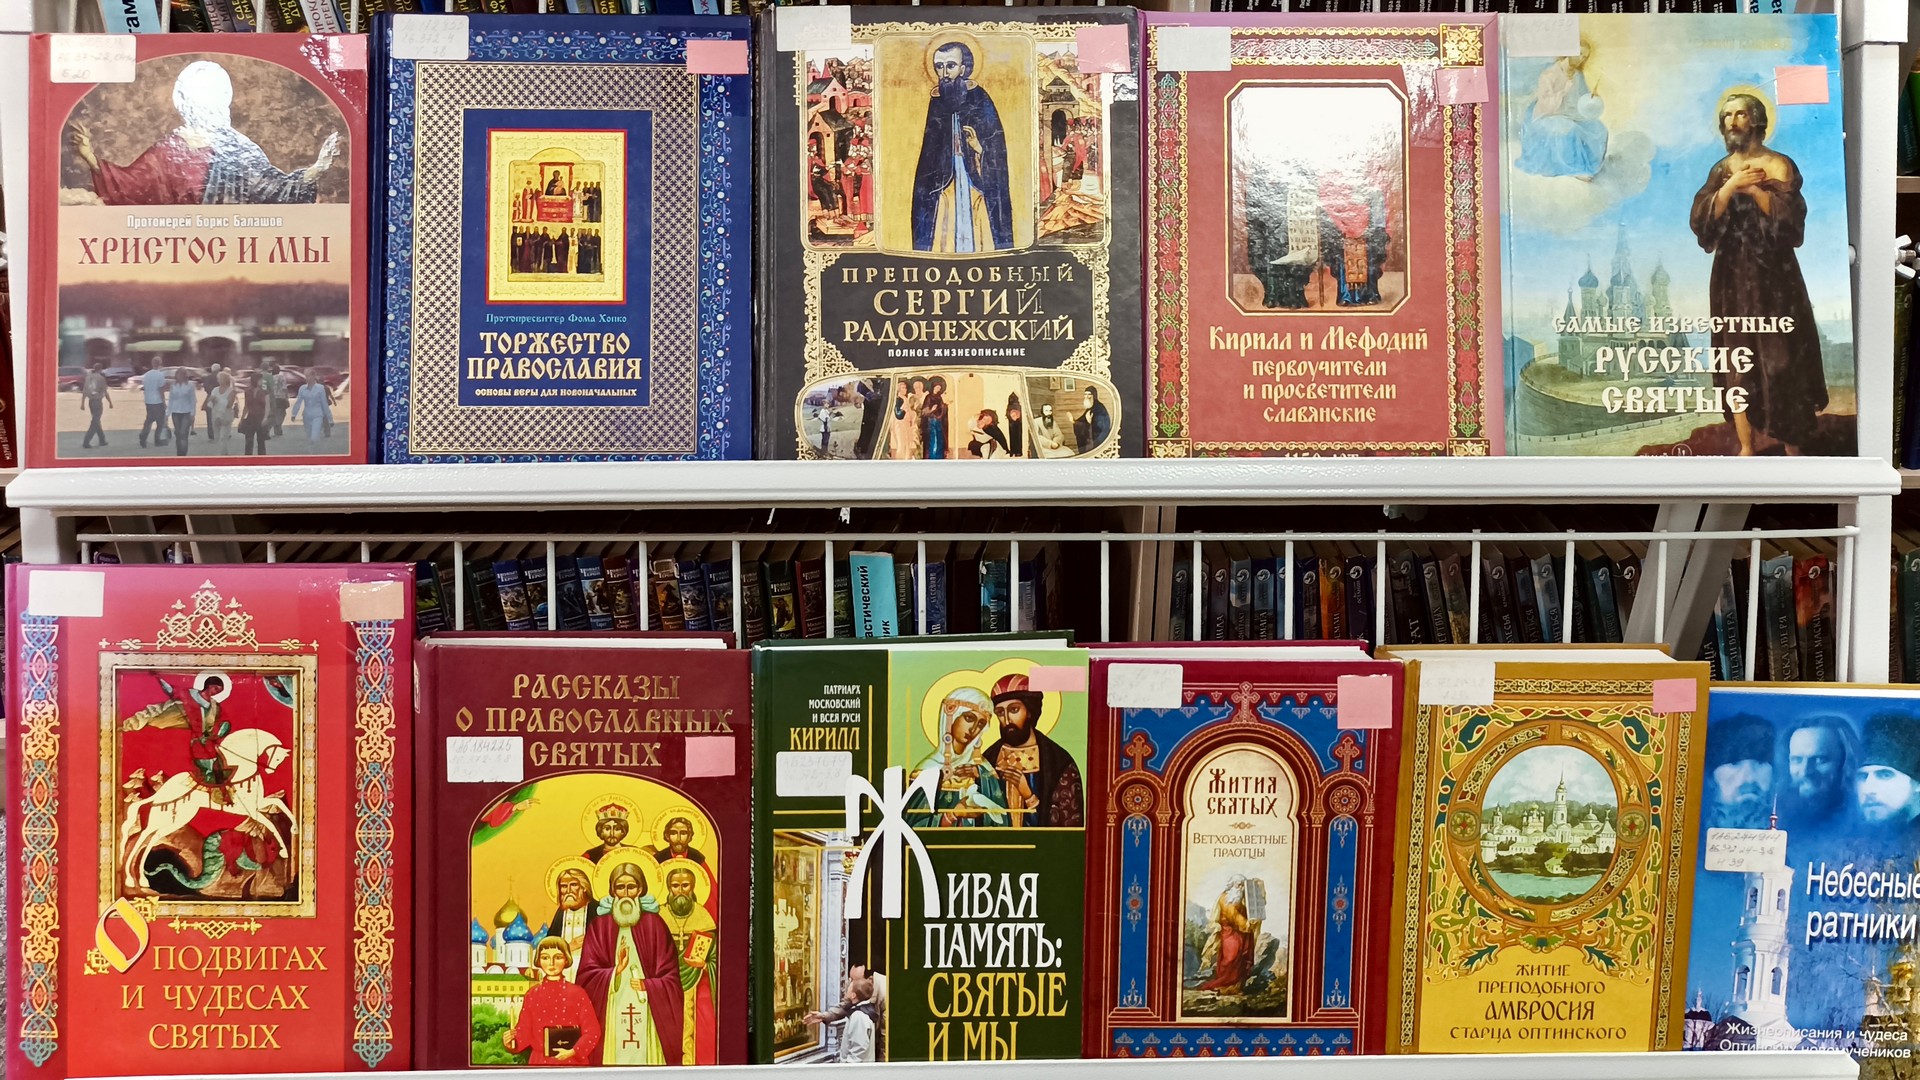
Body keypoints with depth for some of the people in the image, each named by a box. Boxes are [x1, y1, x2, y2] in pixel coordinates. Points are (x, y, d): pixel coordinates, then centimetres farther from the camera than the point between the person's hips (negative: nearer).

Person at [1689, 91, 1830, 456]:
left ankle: (1792, 448, 6)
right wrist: (1730, 186, -16)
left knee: (1781, 359, -3)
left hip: (1773, 278, -4)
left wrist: (1753, 188, -17)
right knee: (1736, 361, 4)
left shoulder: (1778, 165, -3)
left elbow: (1789, 219, -17)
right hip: (1731, 278, 4)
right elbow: (1700, 222, -5)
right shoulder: (1720, 170, 9)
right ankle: (1747, 447, 12)